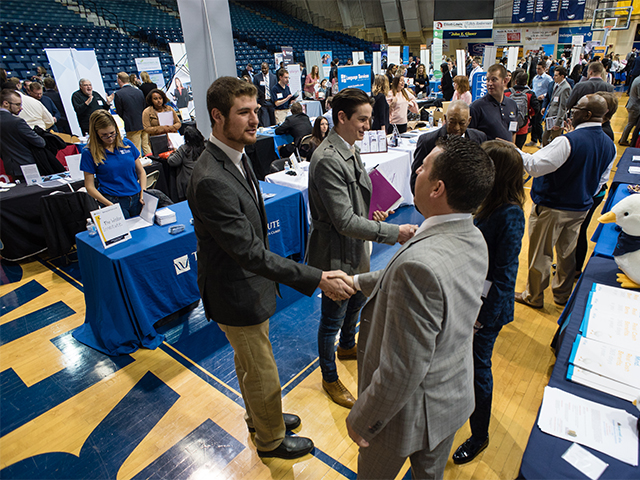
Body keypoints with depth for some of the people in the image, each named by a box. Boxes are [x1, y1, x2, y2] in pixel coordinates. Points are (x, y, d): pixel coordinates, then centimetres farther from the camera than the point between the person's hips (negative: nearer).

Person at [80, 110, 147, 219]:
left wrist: (143, 193, 0)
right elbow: (90, 187, 0)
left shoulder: (127, 144, 10)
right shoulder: (89, 153, 2)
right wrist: (109, 204, -14)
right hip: (114, 201, -3)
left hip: (137, 198, 3)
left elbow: (141, 171, 16)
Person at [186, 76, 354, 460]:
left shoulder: (236, 155, -1)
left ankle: (259, 417, 54)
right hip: (237, 294, -9)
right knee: (262, 373, 14)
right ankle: (270, 439, 42)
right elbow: (250, 252, -32)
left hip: (246, 282, 9)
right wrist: (317, 279, -32)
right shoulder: (211, 180, -32)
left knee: (248, 362, 29)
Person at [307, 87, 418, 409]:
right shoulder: (327, 160, -27)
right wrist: (394, 232, -26)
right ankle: (330, 379, 35)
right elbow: (344, 221, -29)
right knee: (333, 318, 10)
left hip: (355, 248, 10)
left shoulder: (351, 148, 4)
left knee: (357, 301, 29)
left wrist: (372, 211, 2)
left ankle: (346, 347, 58)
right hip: (336, 253, -10)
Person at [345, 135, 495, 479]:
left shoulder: (419, 264, -41)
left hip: (410, 412, -7)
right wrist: (358, 281, 12)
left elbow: (401, 372, -33)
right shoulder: (475, 240, -11)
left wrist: (361, 421, -16)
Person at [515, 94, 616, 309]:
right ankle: (563, 295, 37)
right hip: (581, 209, 7)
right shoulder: (609, 145, 2)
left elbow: (536, 166, -29)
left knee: (540, 253, 8)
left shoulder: (569, 141, -25)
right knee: (567, 252, 21)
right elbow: (601, 181, 12)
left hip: (550, 208, -7)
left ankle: (533, 296, 23)